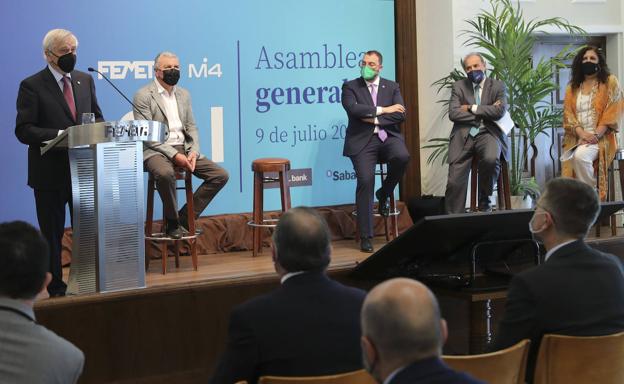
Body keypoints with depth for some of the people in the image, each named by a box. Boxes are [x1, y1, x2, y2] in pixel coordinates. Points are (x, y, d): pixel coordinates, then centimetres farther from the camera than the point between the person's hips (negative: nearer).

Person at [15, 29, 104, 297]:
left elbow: (97, 116, 16)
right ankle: (56, 289, 14)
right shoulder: (31, 86, -6)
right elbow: (23, 131, -12)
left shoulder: (85, 80, 11)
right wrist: (59, 135, -23)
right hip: (51, 172, -5)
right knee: (52, 233, 5)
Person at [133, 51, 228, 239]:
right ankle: (172, 222, -16)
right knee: (165, 173, -40)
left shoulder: (184, 94, 17)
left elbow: (191, 127, 15)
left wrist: (193, 152, -6)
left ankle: (185, 218, 0)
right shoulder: (143, 96, -4)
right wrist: (174, 155, -20)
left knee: (221, 175, -9)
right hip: (156, 151, -6)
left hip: (183, 148, 7)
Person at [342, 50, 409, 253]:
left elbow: (400, 114, 1)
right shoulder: (350, 87, 7)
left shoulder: (392, 87, 15)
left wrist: (375, 119, -9)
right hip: (363, 140, -2)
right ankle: (365, 237, -12)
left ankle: (384, 193, 0)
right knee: (365, 179, -21)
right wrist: (383, 109, -11)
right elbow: (353, 109, -12)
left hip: (388, 137, 2)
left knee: (402, 156, -32)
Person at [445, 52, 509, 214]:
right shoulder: (459, 86, 12)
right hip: (463, 135, 1)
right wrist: (485, 112, -6)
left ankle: (484, 201, -9)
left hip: (487, 134, -1)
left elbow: (499, 111, -9)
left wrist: (472, 108, -7)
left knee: (491, 159, -34)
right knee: (455, 181, -13)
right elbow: (453, 113, -3)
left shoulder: (498, 86, 8)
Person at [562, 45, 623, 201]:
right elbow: (568, 113, 7)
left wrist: (596, 135, -17)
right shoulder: (572, 87, 17)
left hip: (601, 137, -4)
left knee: (580, 156, -33)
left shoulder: (610, 82, 6)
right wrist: (583, 134, -13)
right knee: (573, 160, -24)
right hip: (576, 138, 4)